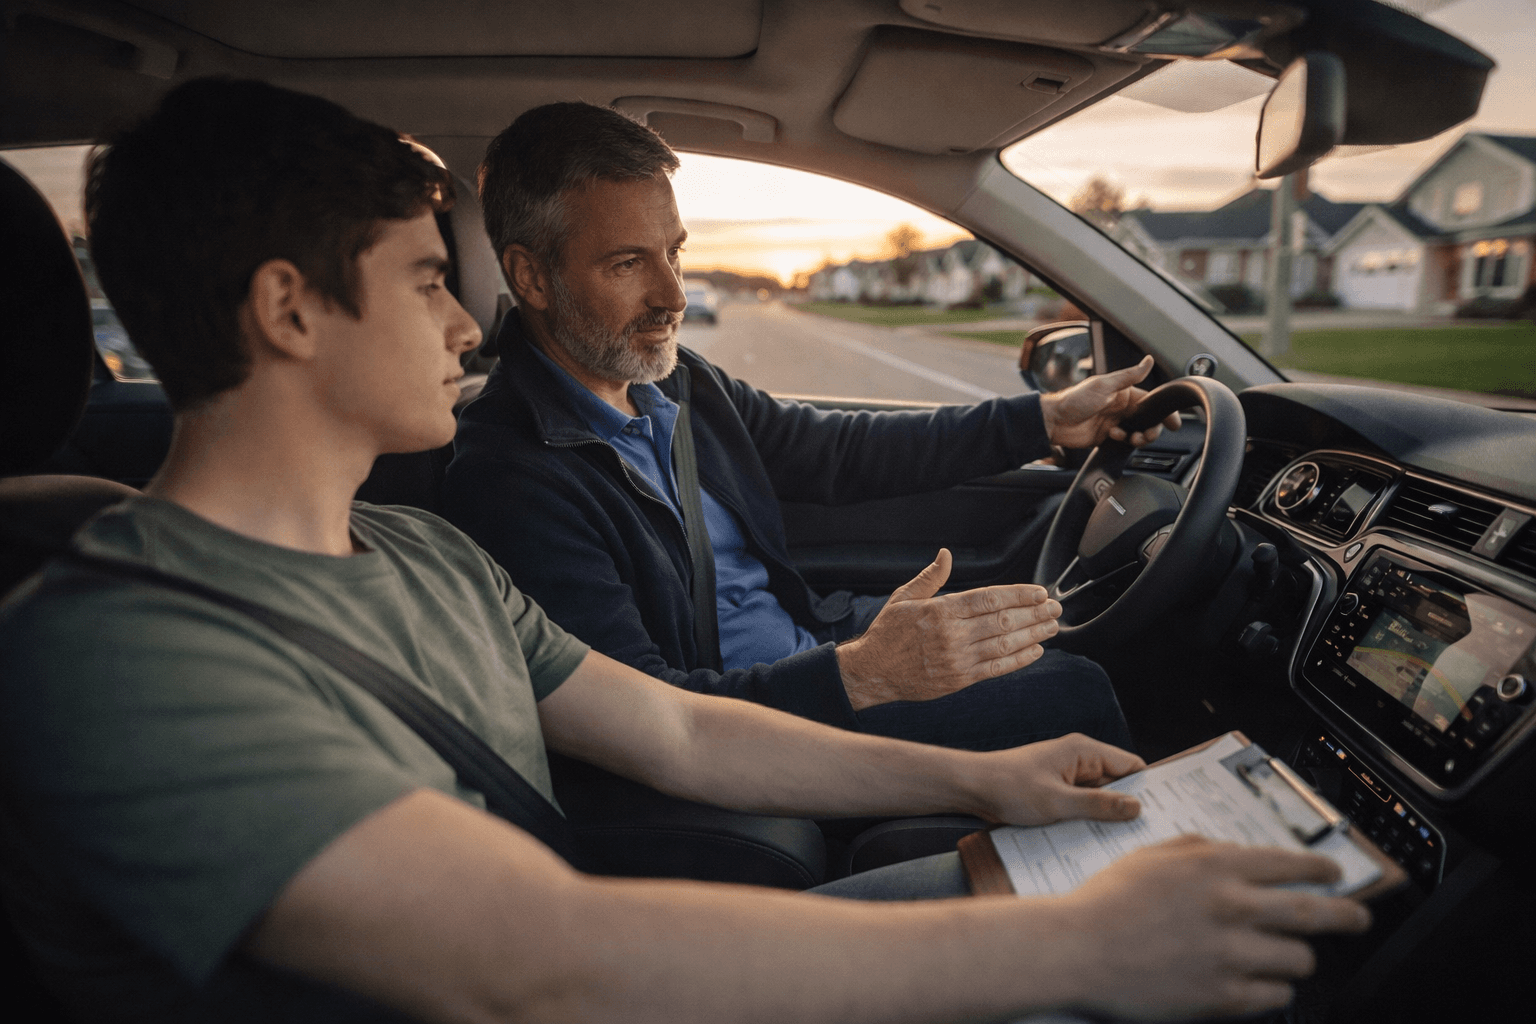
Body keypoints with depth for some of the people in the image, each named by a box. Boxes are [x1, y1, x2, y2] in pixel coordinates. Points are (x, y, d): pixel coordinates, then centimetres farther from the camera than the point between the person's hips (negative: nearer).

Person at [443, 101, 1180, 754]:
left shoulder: (674, 382, 3)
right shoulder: (504, 478, -22)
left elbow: (836, 451, 13)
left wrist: (1045, 419, 12)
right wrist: (866, 672, -38)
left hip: (811, 642, 8)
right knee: (1071, 697, -12)